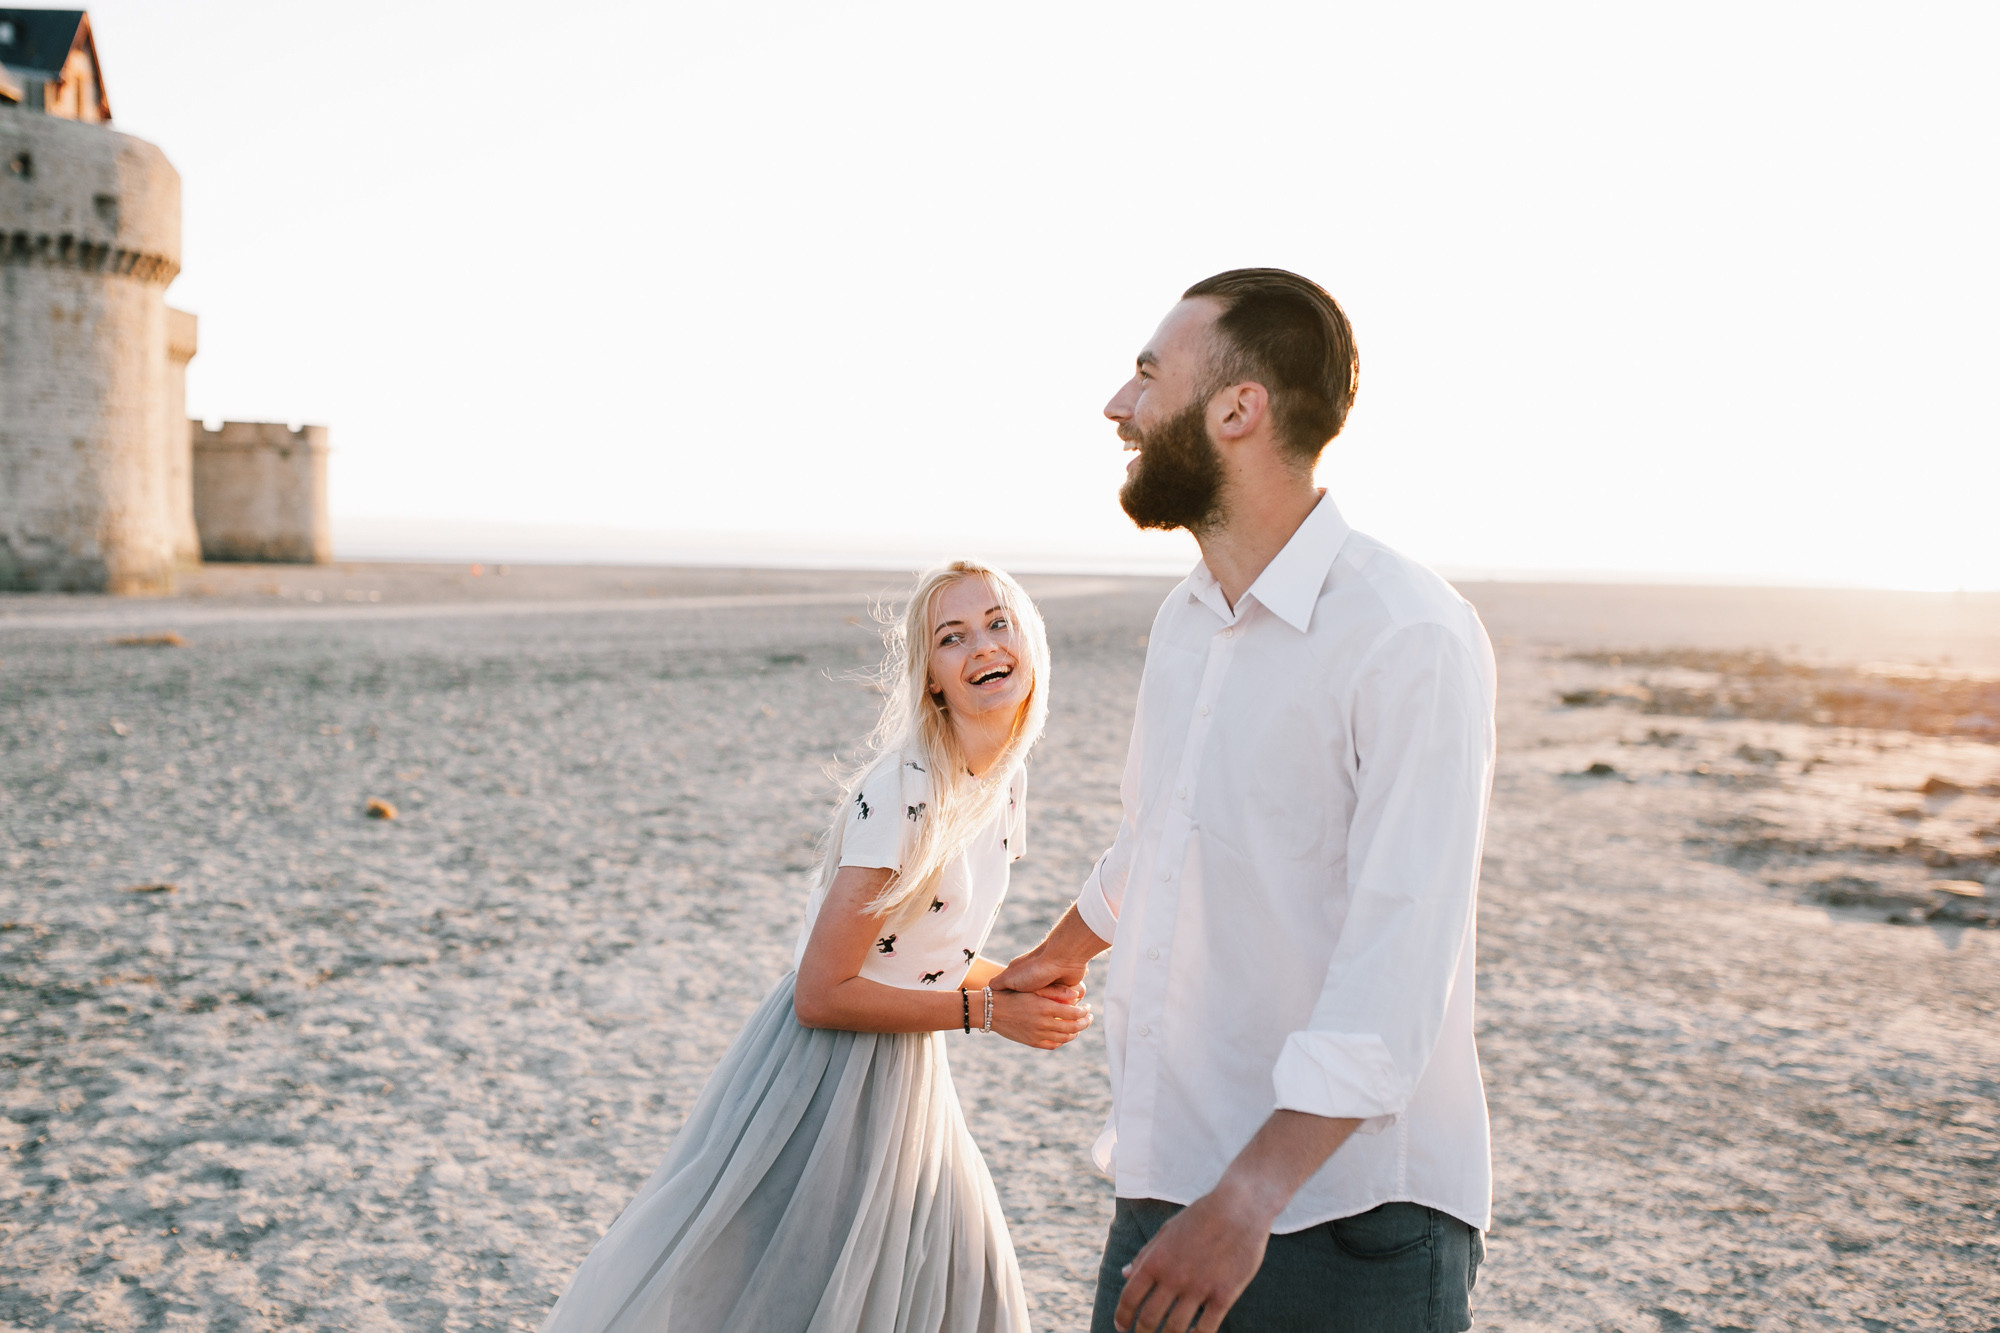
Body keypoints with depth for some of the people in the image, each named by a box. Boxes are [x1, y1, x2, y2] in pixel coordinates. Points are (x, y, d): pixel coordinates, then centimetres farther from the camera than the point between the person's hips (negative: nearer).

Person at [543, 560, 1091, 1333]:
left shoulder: (1005, 786, 3)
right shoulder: (901, 793, -23)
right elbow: (822, 995, -23)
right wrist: (988, 1011, -18)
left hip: (908, 1073, 8)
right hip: (826, 1077, -8)